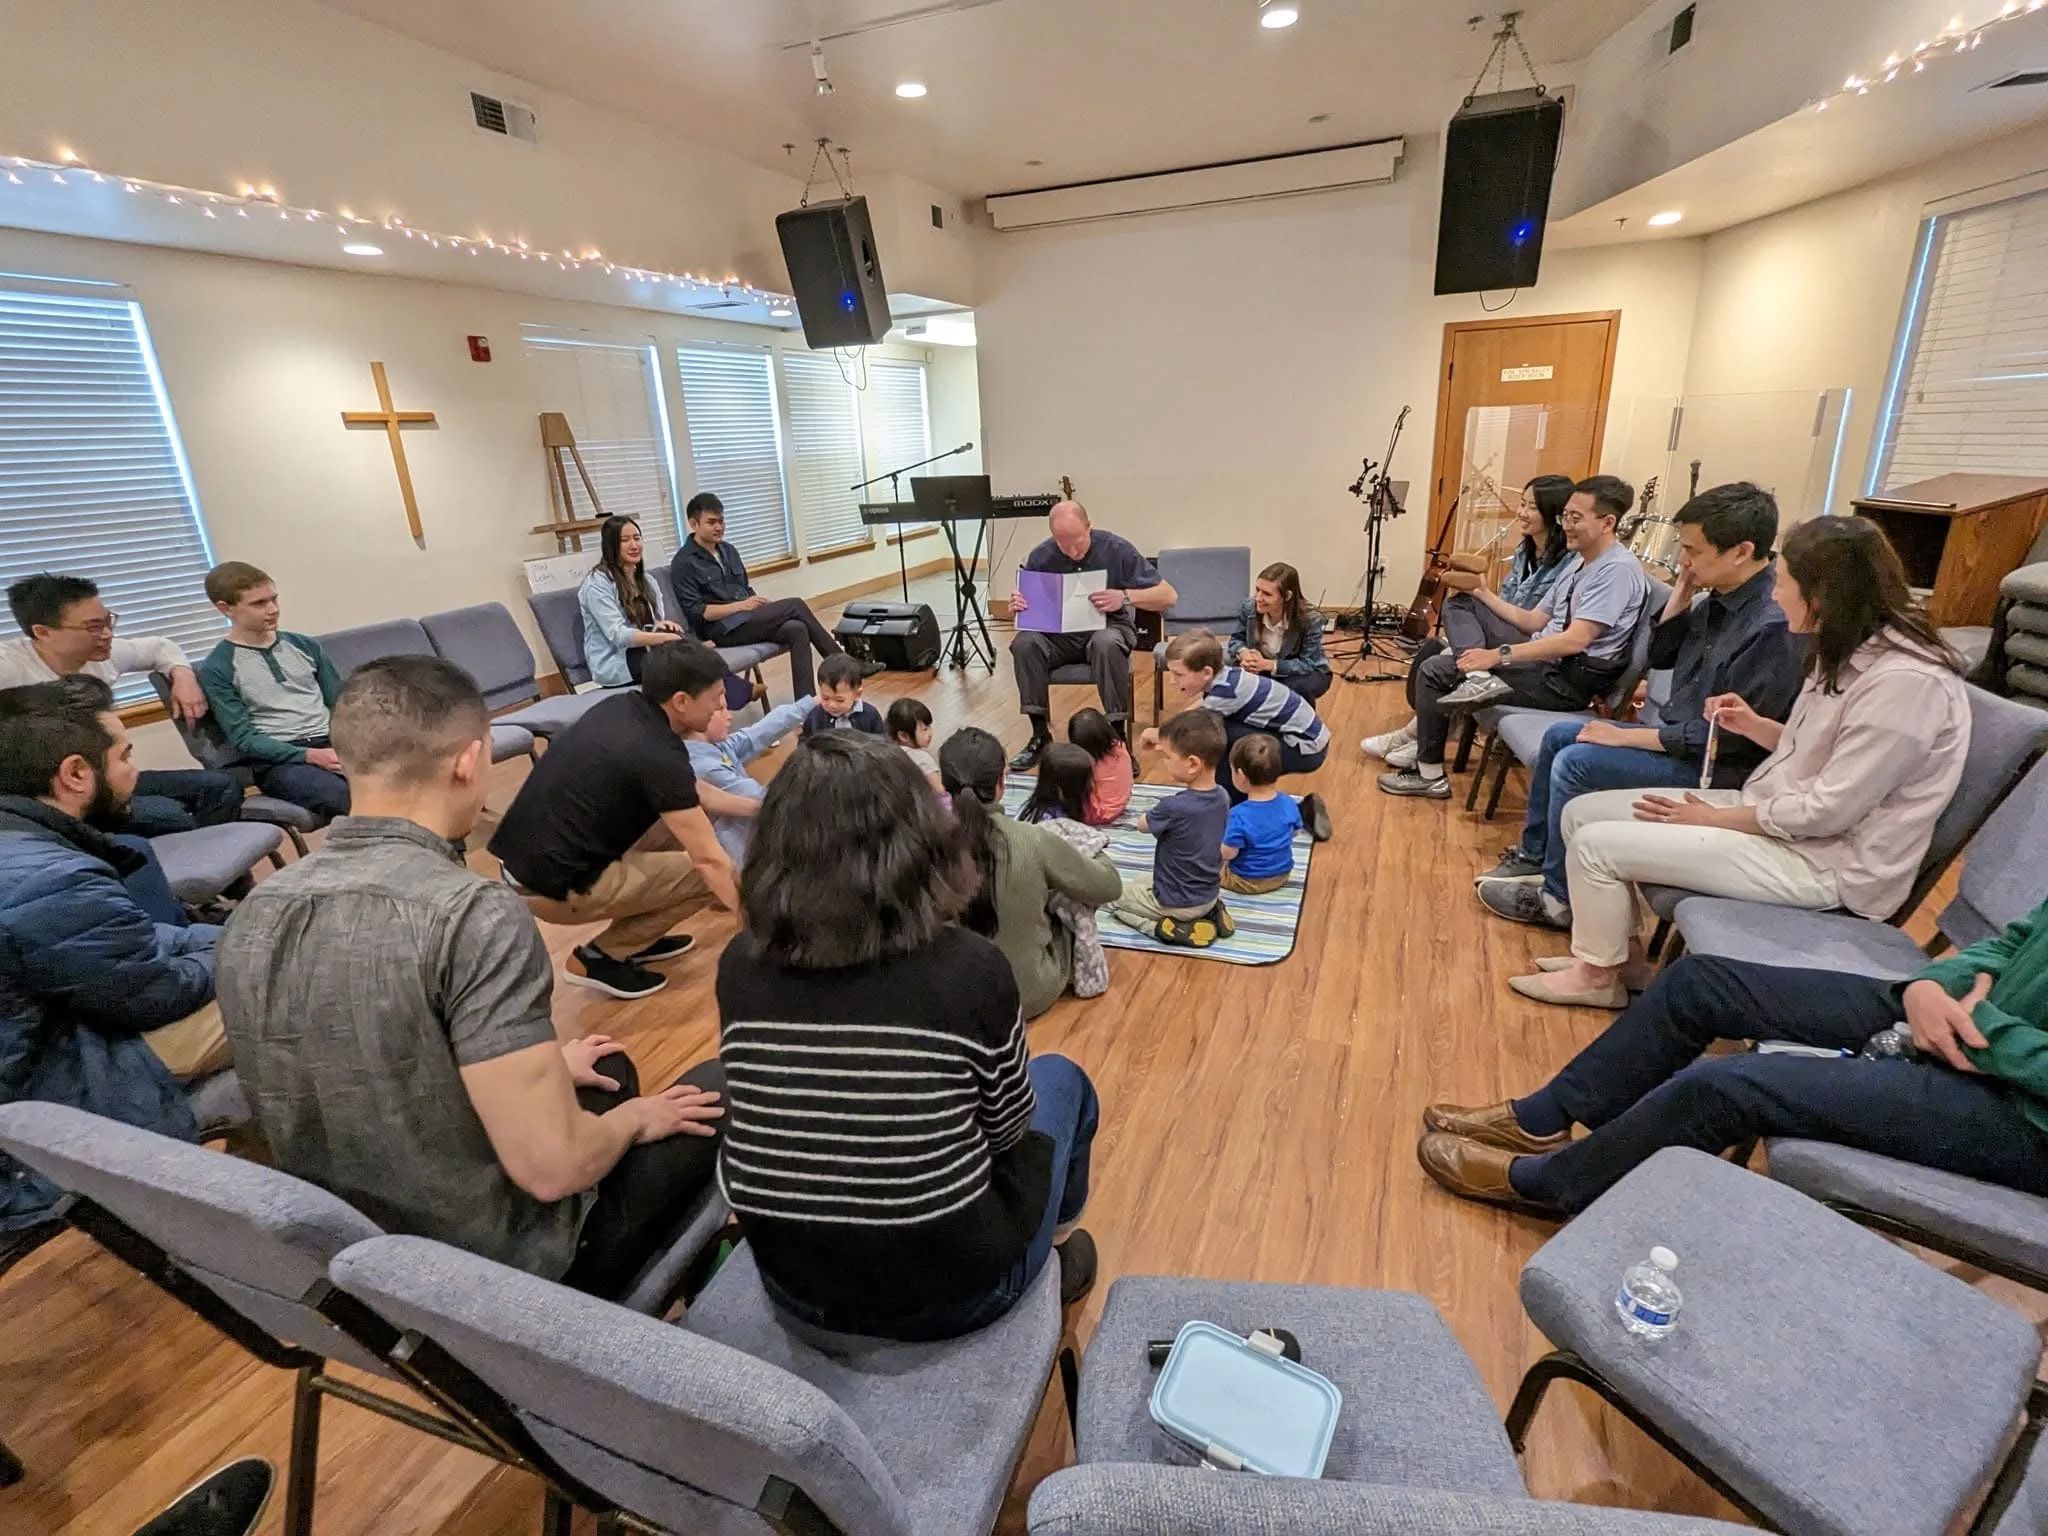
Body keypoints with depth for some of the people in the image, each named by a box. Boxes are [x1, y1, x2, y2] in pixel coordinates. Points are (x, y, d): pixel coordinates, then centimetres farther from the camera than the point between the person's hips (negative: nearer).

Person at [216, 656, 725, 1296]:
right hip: (503, 1267, -7)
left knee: (608, 1070, 26)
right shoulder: (473, 915, -30)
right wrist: (635, 1118, -8)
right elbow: (549, 1165, -29)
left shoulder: (253, 913, -6)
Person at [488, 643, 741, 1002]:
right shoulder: (658, 755, -22)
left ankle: (634, 938, 21)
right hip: (552, 887, -9)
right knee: (708, 874, -4)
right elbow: (709, 859, -17)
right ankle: (601, 957, 5)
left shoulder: (621, 706, 3)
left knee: (680, 821, 14)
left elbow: (686, 792, 18)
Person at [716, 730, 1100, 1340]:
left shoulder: (739, 965, -13)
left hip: (791, 1286, 4)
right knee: (1061, 1081, 21)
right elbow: (1006, 1125, -7)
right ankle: (1059, 1241, 44)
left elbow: (773, 1109, 4)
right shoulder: (970, 968, -24)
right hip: (955, 1289, -3)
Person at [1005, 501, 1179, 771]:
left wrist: (1126, 597, -31)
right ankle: (1040, 736, -16)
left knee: (1106, 643, -38)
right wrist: (1016, 608, -20)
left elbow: (1168, 595, -13)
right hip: (1059, 633, 3)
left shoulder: (1117, 549, -12)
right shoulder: (1040, 557, -6)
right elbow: (1027, 609, 6)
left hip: (1108, 626, -2)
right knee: (1024, 643, -28)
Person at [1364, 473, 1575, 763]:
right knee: (1432, 649, -16)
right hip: (1501, 638, 8)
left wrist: (1483, 593, -18)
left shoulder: (1570, 564, -12)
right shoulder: (1525, 550, 14)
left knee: (1459, 605, -22)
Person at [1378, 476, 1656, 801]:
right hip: (1546, 663, 10)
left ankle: (1430, 776, -3)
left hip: (1567, 681, -9)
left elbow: (1576, 640, -24)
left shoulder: (1618, 569, -15)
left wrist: (1499, 655, -25)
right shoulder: (1579, 563, 15)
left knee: (1433, 672, -12)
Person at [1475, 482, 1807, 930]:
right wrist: (1683, 591, -3)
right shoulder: (1720, 596, 1)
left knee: (1575, 762, -19)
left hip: (1712, 767, -9)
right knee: (1558, 736, 9)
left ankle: (1558, 897, -4)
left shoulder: (1776, 623, -26)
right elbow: (1659, 657, 11)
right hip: (1678, 738, 10)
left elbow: (1728, 735, -26)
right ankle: (1534, 855, 20)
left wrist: (1627, 736, -19)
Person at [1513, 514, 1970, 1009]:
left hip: (1820, 859, -9)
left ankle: (1598, 974, 8)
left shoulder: (1905, 681, -24)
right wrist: (1754, 726, 1)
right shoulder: (1852, 651, 5)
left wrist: (1716, 818, -13)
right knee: (1582, 813, 2)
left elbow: (1829, 809, -23)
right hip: (1773, 815, 9)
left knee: (1596, 844, -16)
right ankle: (1617, 947, 15)